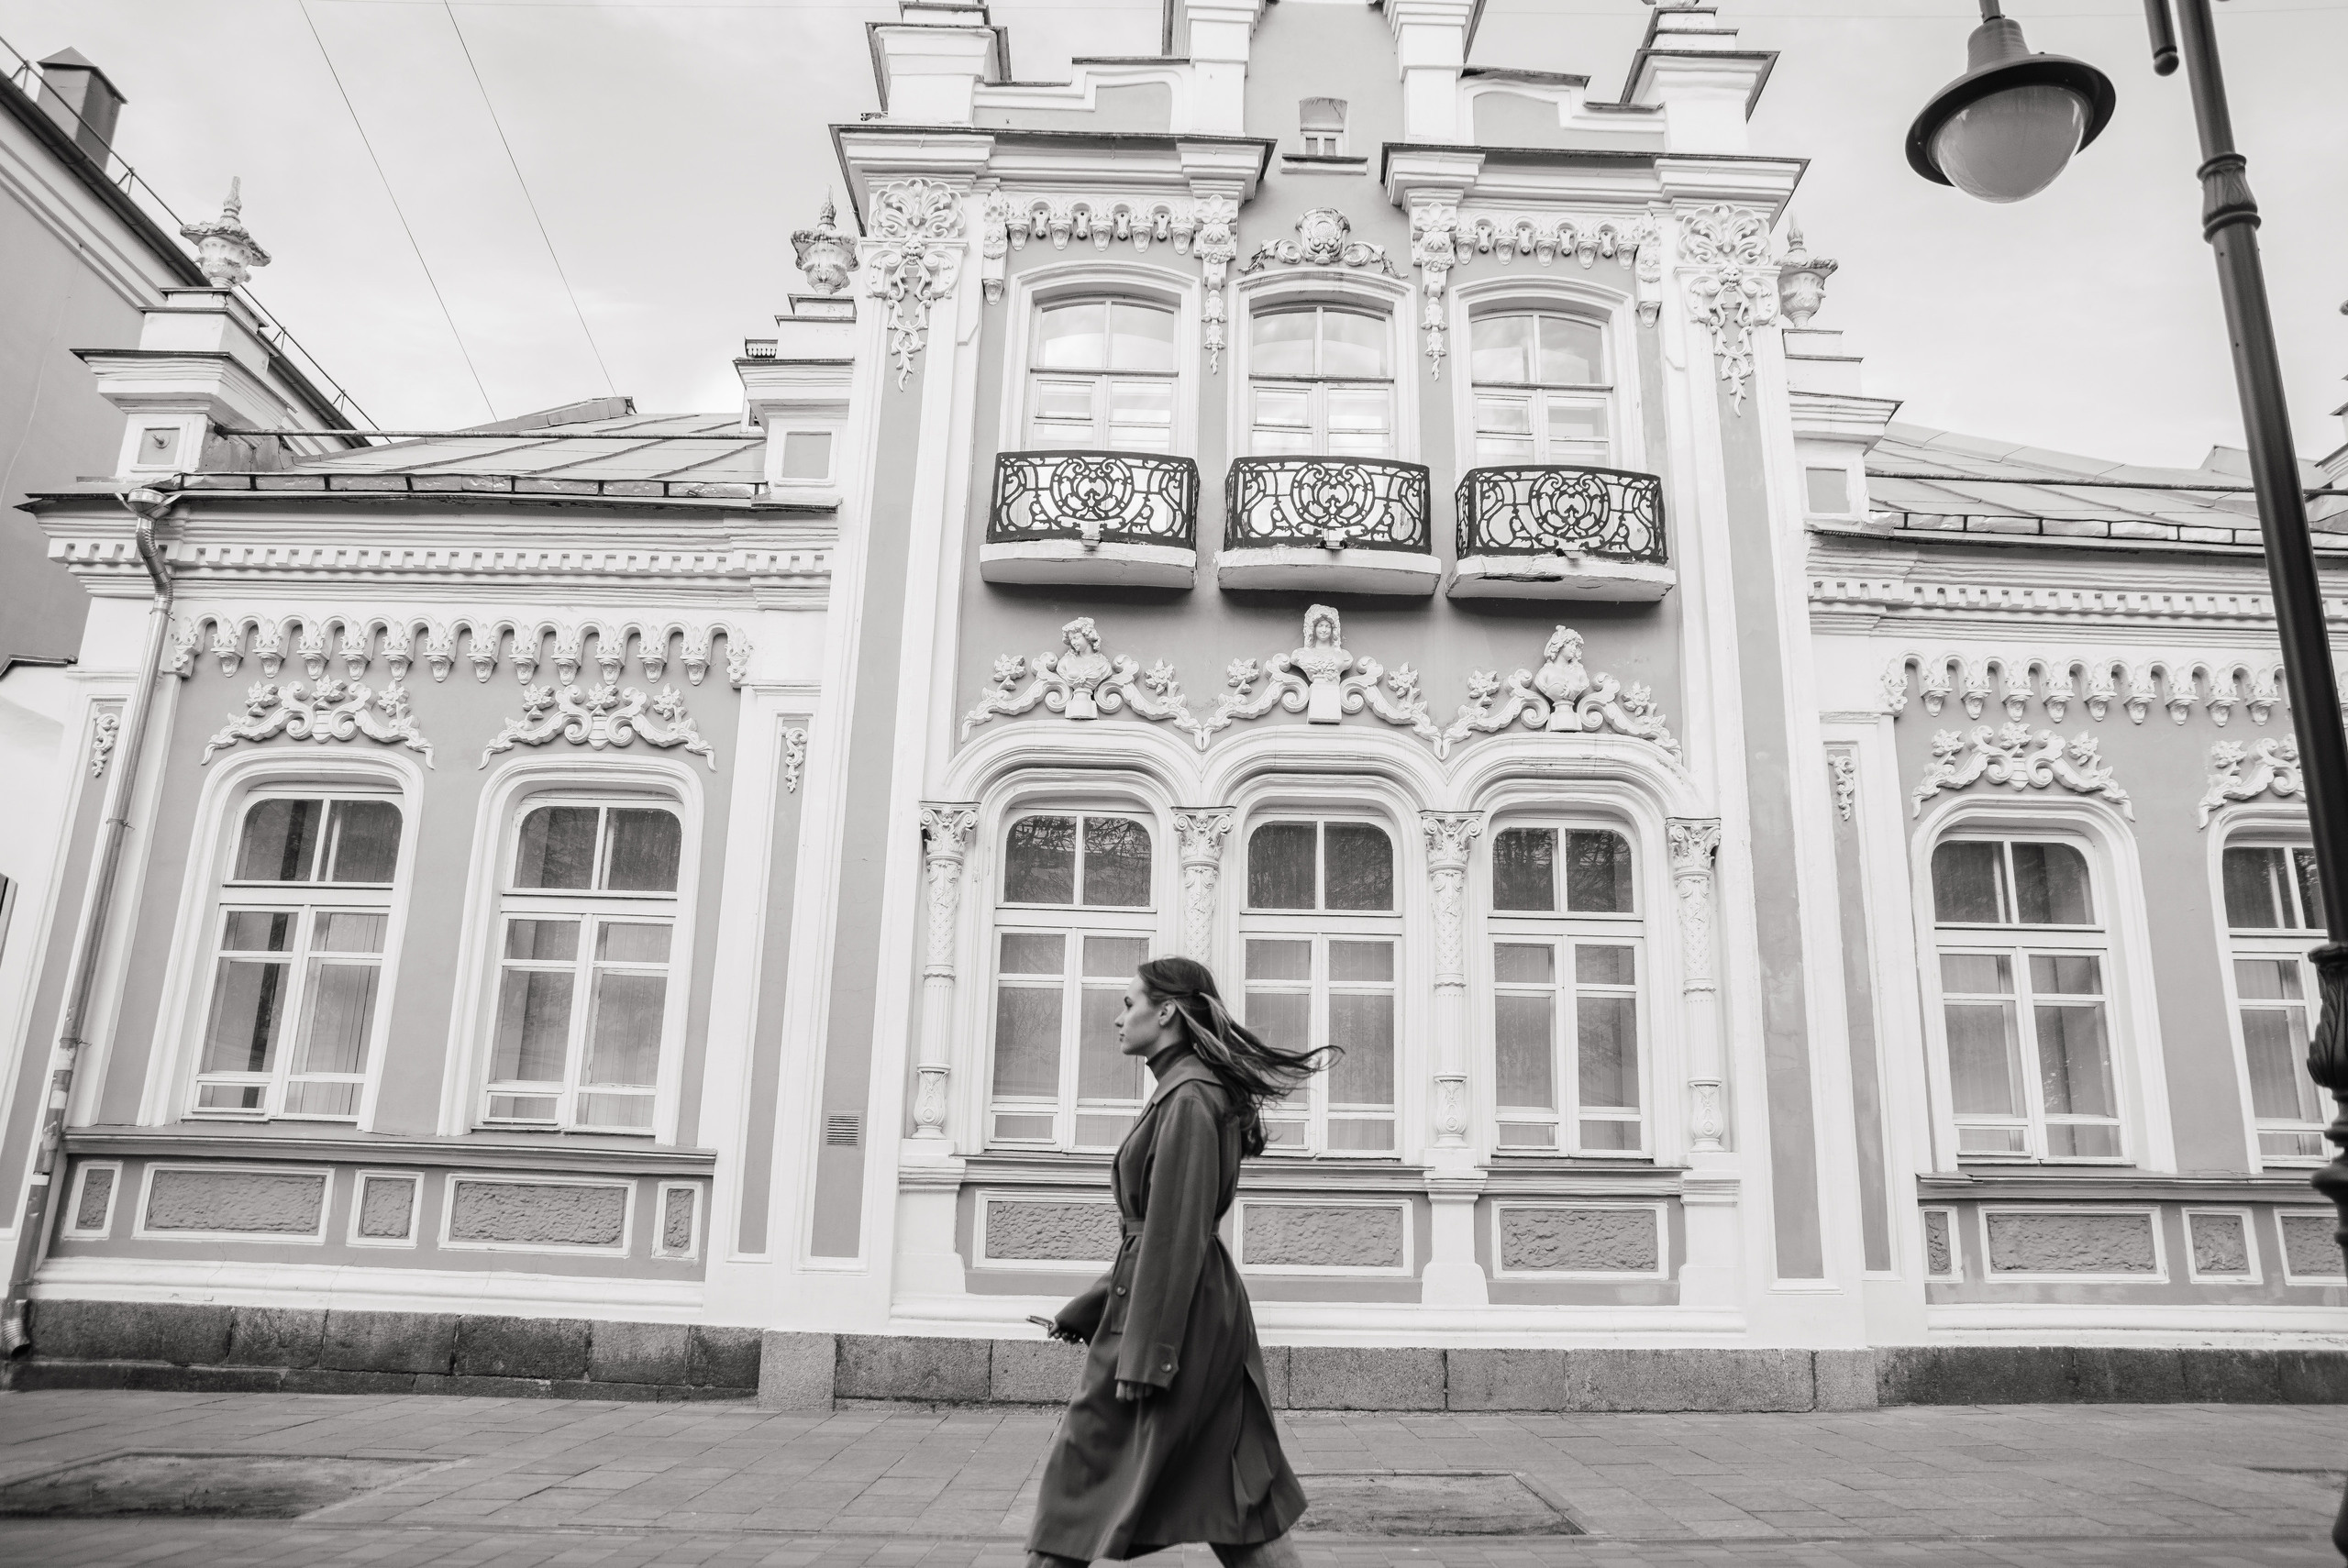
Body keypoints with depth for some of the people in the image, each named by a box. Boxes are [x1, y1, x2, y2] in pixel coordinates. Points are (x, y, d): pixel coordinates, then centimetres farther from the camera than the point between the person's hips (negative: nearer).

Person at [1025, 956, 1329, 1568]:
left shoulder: (1187, 1098, -16)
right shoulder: (1184, 1089, 15)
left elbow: (1176, 1236, -20)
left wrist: (1144, 1356, -19)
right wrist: (1087, 1309, 21)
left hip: (1173, 1310, -10)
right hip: (1210, 1311, 10)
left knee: (1082, 1474, 3)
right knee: (1238, 1495, 11)